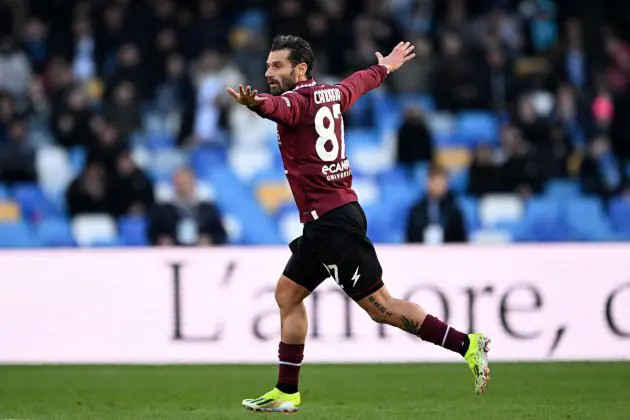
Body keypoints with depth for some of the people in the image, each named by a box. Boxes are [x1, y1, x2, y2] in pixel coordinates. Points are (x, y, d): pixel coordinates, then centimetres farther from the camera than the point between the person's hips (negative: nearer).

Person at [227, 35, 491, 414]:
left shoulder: (297, 100, -12)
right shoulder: (331, 94, 13)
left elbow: (278, 107, -37)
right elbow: (361, 81, 35)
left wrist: (256, 102, -59)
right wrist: (386, 67, 56)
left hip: (331, 222, -10)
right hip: (327, 222, 10)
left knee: (379, 306, -8)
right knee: (288, 294, 12)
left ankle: (467, 344, -6)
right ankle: (286, 393, 16)